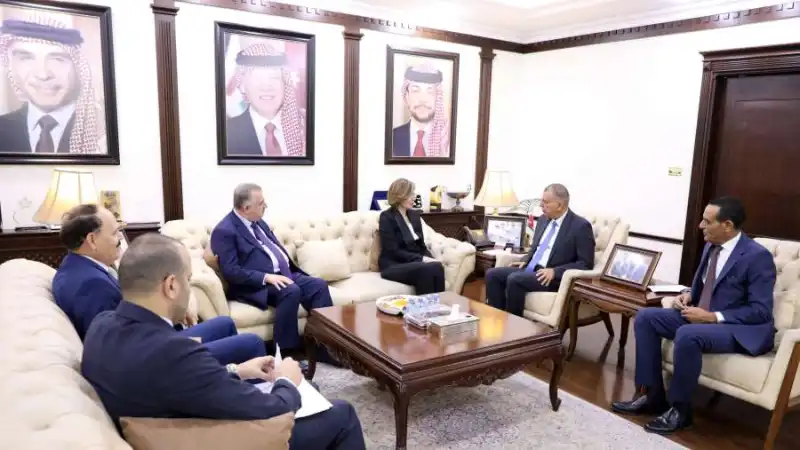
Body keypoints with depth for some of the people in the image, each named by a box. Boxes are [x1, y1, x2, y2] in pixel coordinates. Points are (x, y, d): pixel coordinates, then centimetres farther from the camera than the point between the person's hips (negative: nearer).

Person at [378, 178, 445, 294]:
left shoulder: (415, 215, 13)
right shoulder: (386, 217, -7)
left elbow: (421, 244, 14)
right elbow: (393, 251, -14)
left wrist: (430, 259, -8)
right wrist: (422, 259, -20)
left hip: (415, 262, 6)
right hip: (393, 265, -6)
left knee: (437, 267, -29)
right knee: (427, 270, -34)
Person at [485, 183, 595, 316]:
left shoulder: (581, 226, -9)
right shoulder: (543, 219, 13)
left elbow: (586, 264, -12)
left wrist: (555, 271, -22)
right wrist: (525, 261, 5)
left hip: (555, 277, -8)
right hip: (530, 269, 8)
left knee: (514, 280, -31)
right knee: (492, 274, -11)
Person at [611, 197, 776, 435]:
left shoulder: (758, 256, -16)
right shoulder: (711, 246, 6)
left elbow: (761, 312, -19)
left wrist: (713, 317, -25)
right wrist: (688, 295, -3)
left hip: (743, 329, -8)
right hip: (702, 316, 8)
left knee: (687, 335, -36)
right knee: (646, 317, -8)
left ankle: (678, 409, -16)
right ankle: (651, 395, -5)